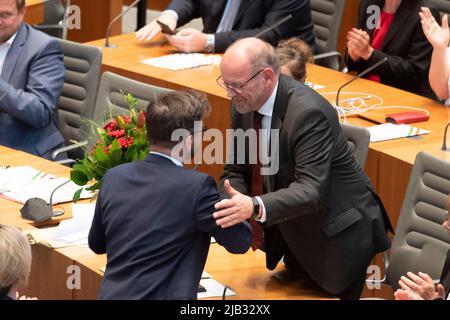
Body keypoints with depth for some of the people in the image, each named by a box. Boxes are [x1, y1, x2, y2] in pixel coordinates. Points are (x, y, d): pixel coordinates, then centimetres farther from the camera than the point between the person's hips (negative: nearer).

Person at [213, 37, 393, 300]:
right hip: (293, 234, 7)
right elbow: (236, 171, 5)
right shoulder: (245, 104, -4)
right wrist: (238, 212, -18)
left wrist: (255, 207, -49)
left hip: (336, 236, -7)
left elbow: (311, 190, -34)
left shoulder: (309, 112, -28)